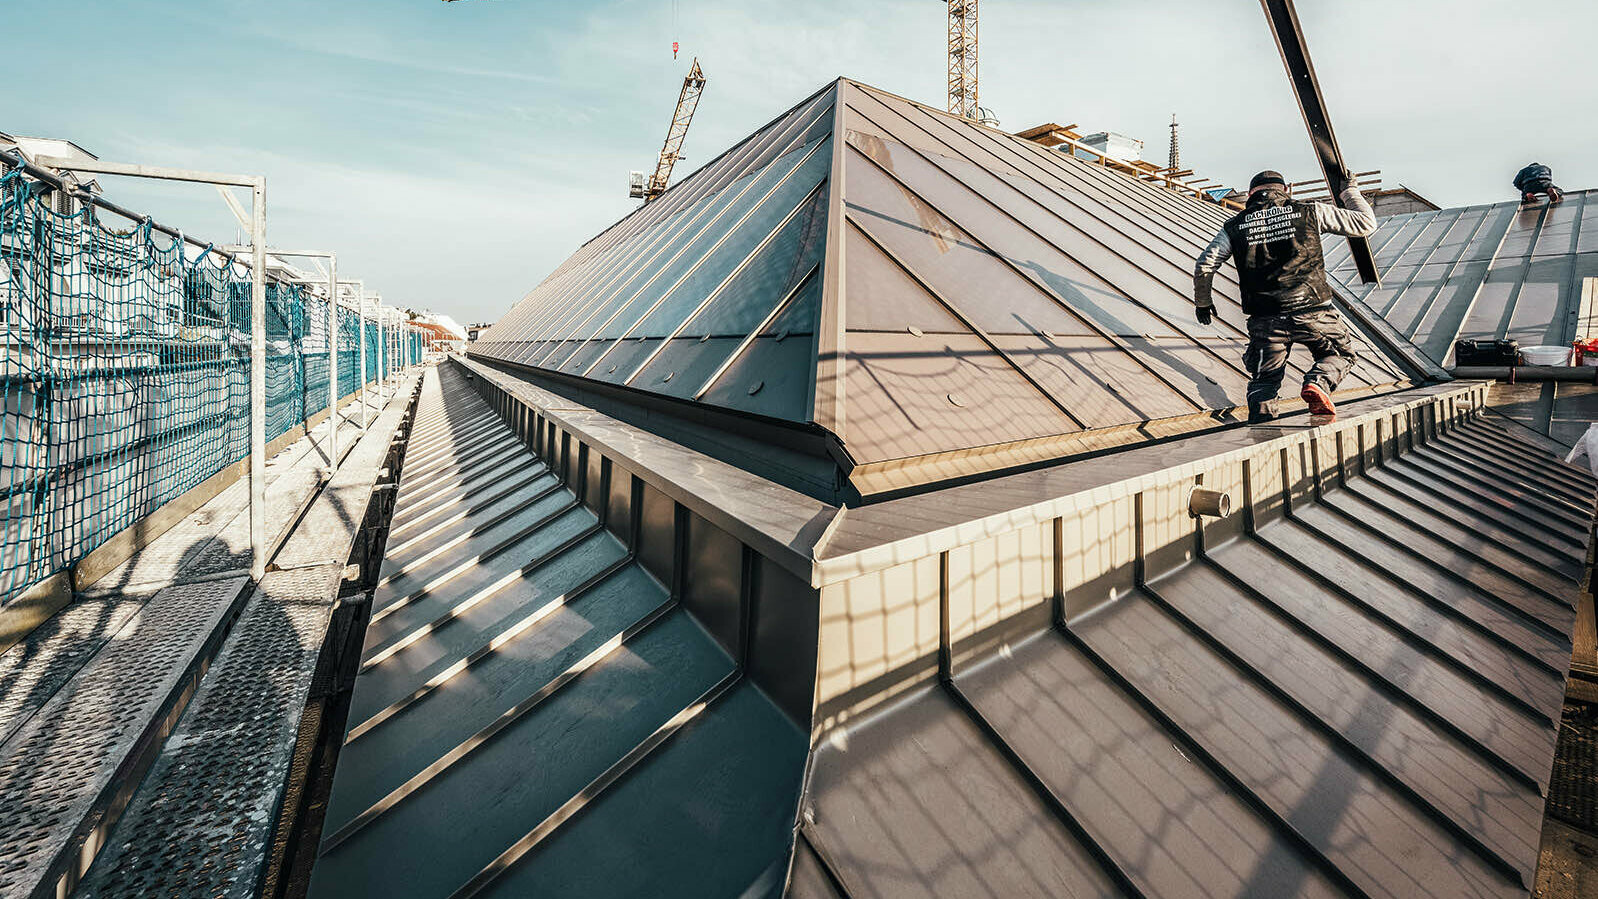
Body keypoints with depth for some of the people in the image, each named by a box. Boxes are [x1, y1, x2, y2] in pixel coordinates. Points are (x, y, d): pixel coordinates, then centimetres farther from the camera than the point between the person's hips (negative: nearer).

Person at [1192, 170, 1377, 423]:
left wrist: (1202, 302, 20)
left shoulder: (1234, 226, 8)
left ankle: (1261, 426, -10)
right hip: (1312, 311, 0)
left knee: (1265, 377, 16)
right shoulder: (1310, 212, 7)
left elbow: (1203, 266, 4)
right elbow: (1366, 223, 14)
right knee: (1341, 353, 25)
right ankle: (1318, 382, -7)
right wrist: (1350, 191, 30)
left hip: (1265, 320, 1)